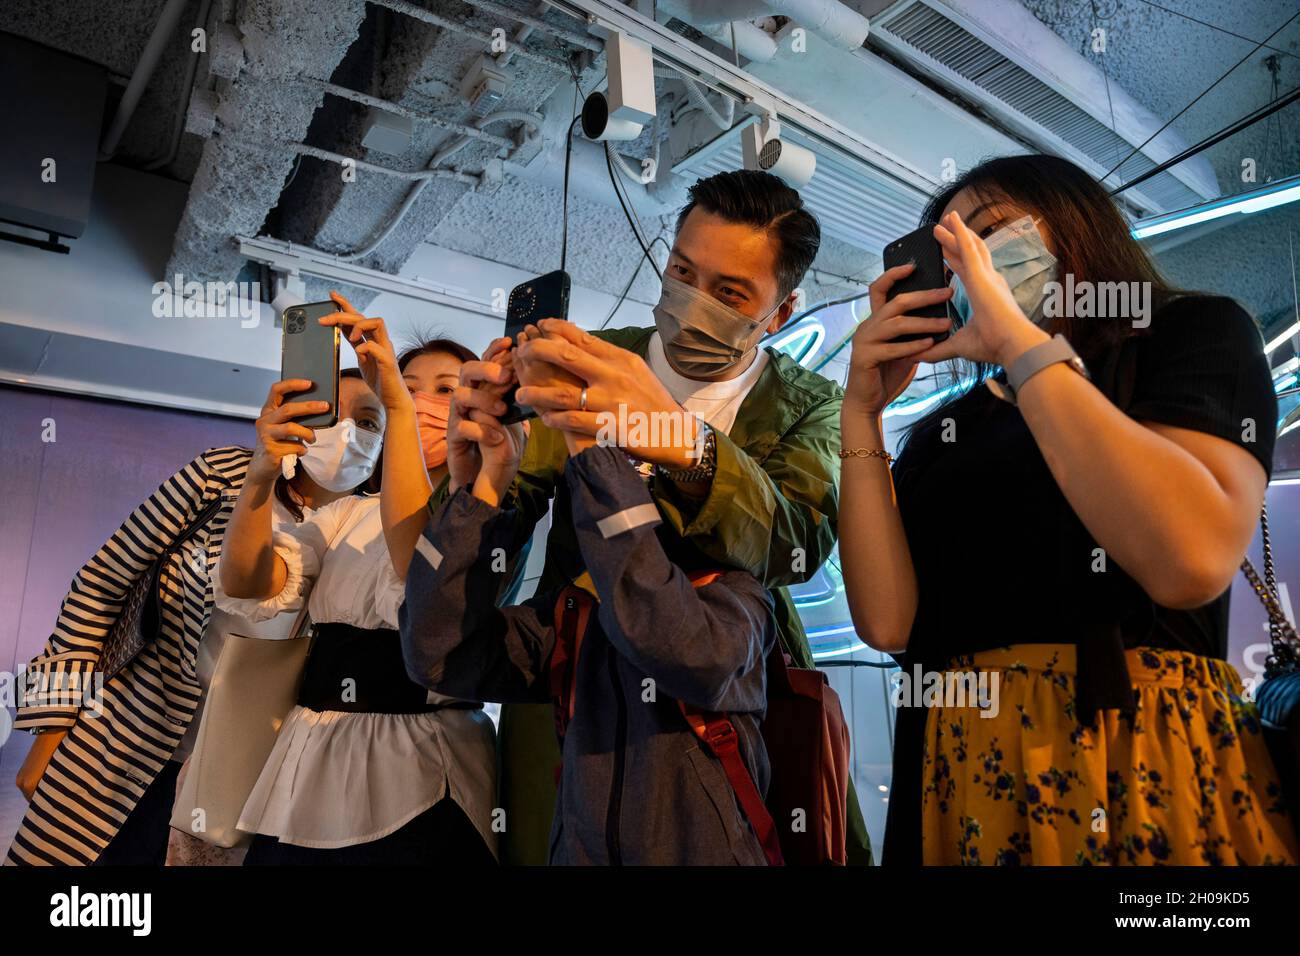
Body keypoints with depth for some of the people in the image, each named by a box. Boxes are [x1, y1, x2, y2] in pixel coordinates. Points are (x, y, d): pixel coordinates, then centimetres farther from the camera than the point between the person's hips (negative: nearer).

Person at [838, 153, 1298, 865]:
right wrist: (861, 412, -4)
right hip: (958, 770, 4)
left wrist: (1018, 339, -14)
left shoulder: (1194, 333, 2)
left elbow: (1191, 563, -18)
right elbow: (887, 621, -4)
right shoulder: (942, 431, 11)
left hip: (1143, 762, -3)